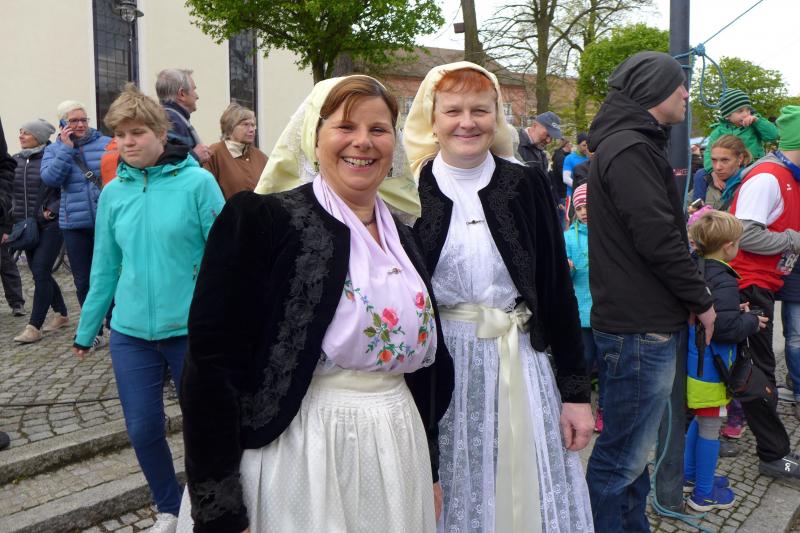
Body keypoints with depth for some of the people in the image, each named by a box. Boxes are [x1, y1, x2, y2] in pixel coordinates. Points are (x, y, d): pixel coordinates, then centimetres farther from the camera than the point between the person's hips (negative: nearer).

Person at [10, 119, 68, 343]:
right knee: (40, 273, 12)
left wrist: (52, 210, -17)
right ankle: (61, 314, 28)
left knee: (40, 273, -7)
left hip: (51, 225, -6)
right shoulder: (15, 161, 7)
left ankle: (34, 326, 0)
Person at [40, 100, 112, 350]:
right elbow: (50, 179, -8)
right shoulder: (54, 150, 7)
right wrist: (66, 149, -11)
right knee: (83, 280, 8)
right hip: (74, 225, 3)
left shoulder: (106, 143, 0)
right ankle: (96, 331, 21)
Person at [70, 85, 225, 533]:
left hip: (192, 329, -4)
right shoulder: (113, 193, 3)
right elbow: (105, 268, 10)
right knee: (143, 430, 10)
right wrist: (86, 330, 14)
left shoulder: (197, 182, -10)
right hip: (130, 333, 4)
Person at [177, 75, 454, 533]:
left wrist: (429, 470, 16)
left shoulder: (404, 239, 8)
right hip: (294, 464, -6)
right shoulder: (259, 219, -11)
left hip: (398, 463, 6)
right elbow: (211, 366, -15)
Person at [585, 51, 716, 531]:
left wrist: (692, 297, 16)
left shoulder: (635, 144, 18)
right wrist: (702, 300, -8)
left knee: (634, 445, 21)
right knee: (623, 455, -1)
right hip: (641, 327, -11)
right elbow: (659, 239, -21)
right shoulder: (630, 150, -16)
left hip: (646, 322, 11)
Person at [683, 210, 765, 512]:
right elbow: (726, 326, -27)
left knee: (700, 421, 23)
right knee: (710, 427, 5)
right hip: (710, 366, -9)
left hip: (693, 361, 9)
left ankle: (690, 476, 36)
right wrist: (752, 322, -10)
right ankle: (703, 494, 18)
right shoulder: (723, 281, -22)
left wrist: (736, 311, 12)